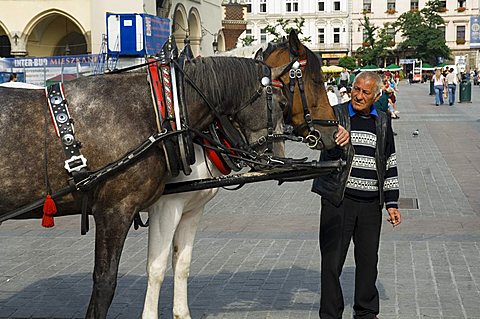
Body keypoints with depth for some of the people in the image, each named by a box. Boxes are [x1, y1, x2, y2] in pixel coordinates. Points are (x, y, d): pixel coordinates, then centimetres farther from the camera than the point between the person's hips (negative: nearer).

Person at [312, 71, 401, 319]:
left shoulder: (383, 122, 13)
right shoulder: (335, 115, 2)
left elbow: (389, 163, 18)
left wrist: (392, 203, 15)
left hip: (371, 205, 3)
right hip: (338, 201, -3)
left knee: (368, 261, 10)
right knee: (332, 260, 0)